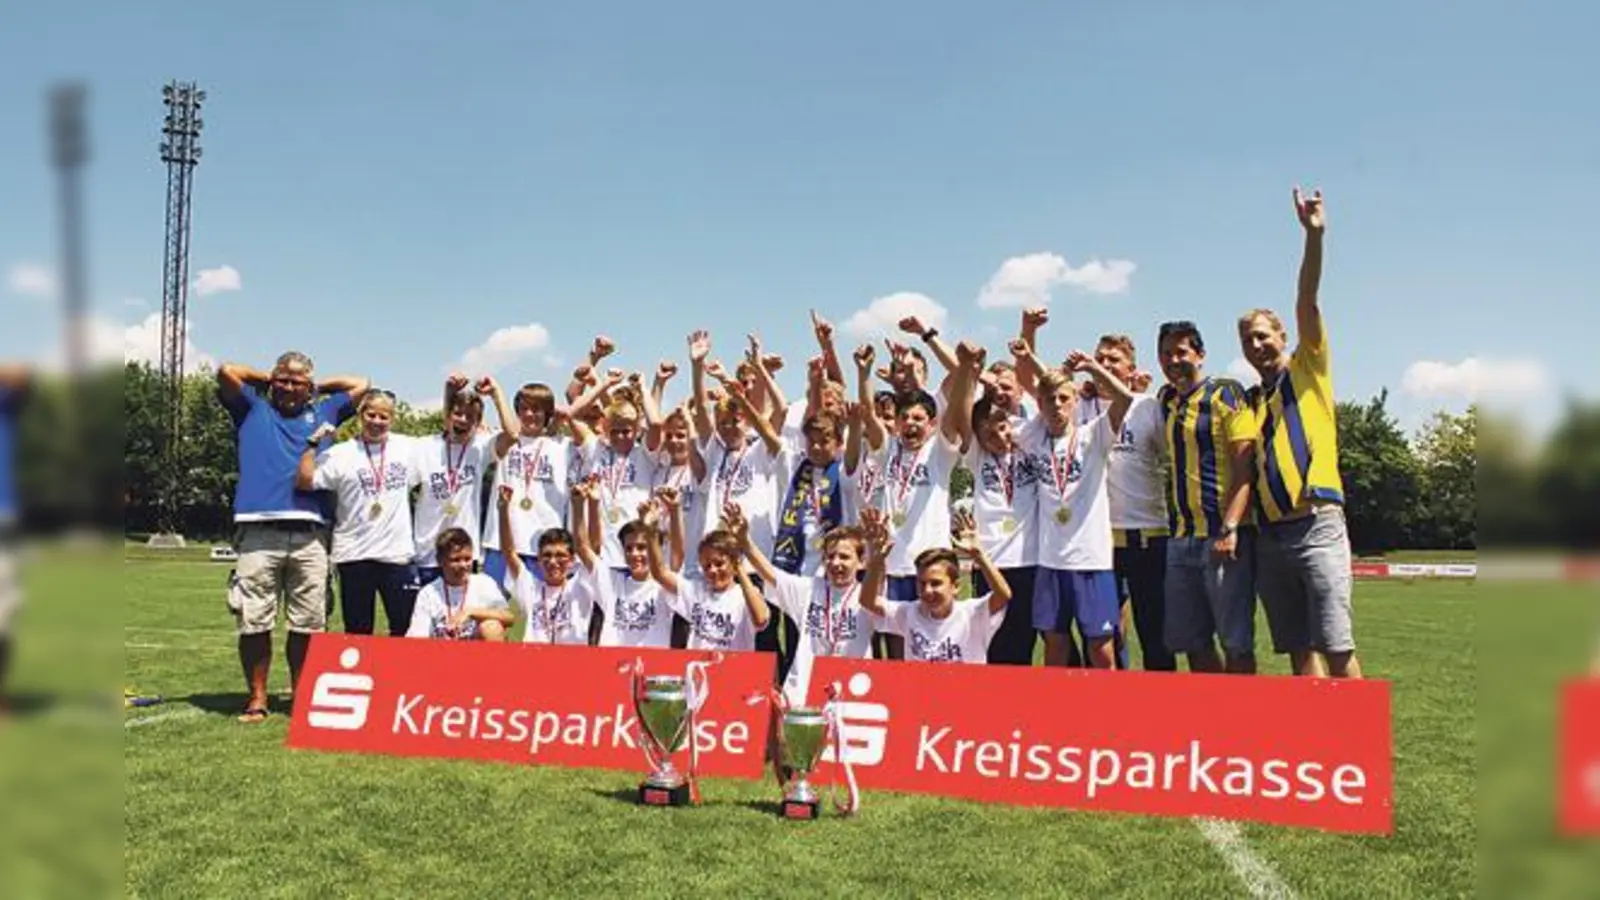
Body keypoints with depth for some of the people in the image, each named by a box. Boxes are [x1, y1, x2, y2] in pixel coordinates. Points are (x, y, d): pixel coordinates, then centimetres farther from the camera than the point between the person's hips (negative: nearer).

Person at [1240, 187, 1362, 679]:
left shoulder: (1308, 370, 6)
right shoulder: (1250, 401, 19)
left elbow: (1307, 303, -8)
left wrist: (1313, 236, -19)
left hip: (1316, 525, -5)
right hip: (1270, 534, 6)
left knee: (1335, 646, -10)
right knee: (1298, 649, 7)